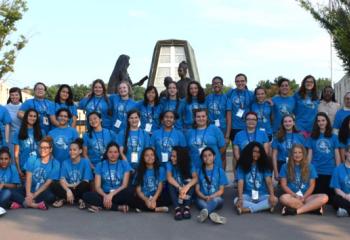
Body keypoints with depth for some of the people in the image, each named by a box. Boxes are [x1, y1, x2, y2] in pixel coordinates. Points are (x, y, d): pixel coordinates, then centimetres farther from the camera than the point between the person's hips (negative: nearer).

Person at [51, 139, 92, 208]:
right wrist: (68, 190, -28)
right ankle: (78, 200, -22)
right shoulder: (65, 162, 2)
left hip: (79, 190, -2)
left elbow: (86, 181, -11)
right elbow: (62, 180, -10)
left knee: (85, 185, -35)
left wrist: (71, 185, -11)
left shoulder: (85, 162, -4)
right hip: (68, 188, 2)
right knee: (54, 186, -26)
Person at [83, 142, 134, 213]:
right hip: (105, 194, 2)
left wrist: (111, 194, -20)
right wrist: (105, 195, -23)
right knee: (86, 195, -27)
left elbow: (124, 185, -5)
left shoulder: (124, 164, 4)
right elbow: (97, 187, -1)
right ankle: (119, 207, -26)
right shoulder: (100, 165, 6)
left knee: (129, 192, -34)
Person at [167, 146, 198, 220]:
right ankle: (177, 208, -43)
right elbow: (169, 177, -26)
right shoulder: (169, 164, -9)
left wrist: (187, 187, -43)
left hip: (187, 193, 0)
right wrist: (180, 188, -41)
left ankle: (187, 207, -39)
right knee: (171, 184, -30)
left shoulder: (189, 165, -8)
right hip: (175, 192, 0)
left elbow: (195, 178, -23)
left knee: (189, 182, -28)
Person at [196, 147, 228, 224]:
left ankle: (205, 211, -64)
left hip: (216, 198, -1)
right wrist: (205, 197, -16)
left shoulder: (220, 171, 6)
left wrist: (211, 197, -17)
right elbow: (197, 189, 4)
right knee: (199, 201, -36)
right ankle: (213, 214, -60)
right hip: (203, 199, 1)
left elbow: (221, 190, 2)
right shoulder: (199, 171, 9)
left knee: (217, 200, -37)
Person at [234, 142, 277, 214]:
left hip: (262, 196, 2)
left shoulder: (264, 165, 3)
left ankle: (247, 209, -28)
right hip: (247, 196, -1)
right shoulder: (242, 166, -1)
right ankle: (264, 206, -28)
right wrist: (240, 198, -26)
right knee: (236, 201, -31)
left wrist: (272, 195, -26)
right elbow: (240, 183, -11)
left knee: (274, 200, -29)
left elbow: (269, 181, -9)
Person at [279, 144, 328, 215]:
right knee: (283, 198, -37)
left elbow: (312, 186, 5)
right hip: (292, 196, -2)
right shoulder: (285, 167, 7)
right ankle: (313, 207, -26)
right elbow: (283, 185, 1)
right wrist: (295, 195, -13)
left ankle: (296, 210, -31)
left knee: (324, 197, -26)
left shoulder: (310, 167, 11)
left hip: (306, 196, 2)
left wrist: (303, 197, -11)